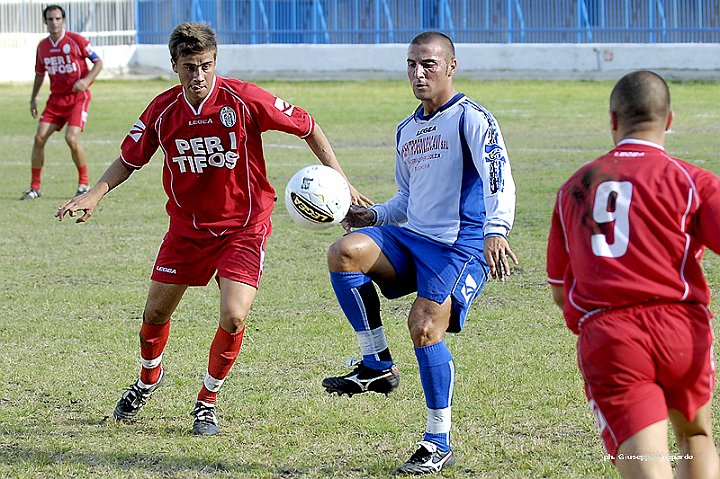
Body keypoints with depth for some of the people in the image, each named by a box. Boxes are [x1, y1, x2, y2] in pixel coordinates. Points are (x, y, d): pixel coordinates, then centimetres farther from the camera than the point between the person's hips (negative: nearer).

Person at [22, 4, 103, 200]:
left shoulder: (76, 40, -9)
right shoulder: (43, 46, 7)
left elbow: (98, 62, -4)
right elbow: (40, 73, 21)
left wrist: (86, 80, -19)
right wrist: (33, 98, 17)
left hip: (78, 97, -5)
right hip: (56, 98, 5)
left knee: (72, 138, -20)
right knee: (40, 137, -6)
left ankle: (84, 184, -1)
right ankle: (34, 187, 4)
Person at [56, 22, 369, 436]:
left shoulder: (244, 100, -18)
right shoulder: (163, 111, -8)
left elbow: (308, 127, -8)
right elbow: (129, 159, 6)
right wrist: (95, 195, -11)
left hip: (243, 227, -3)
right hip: (187, 226, 3)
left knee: (233, 317, -17)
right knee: (155, 313, 8)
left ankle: (208, 402, 7)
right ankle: (148, 379, 41)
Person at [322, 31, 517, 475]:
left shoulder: (471, 118, -5)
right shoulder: (406, 130, 20)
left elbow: (498, 176, -19)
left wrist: (496, 230, -36)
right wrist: (374, 214, 11)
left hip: (461, 245, -7)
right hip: (410, 237, 7)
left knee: (425, 328, -20)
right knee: (344, 252, -20)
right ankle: (377, 366, -11)